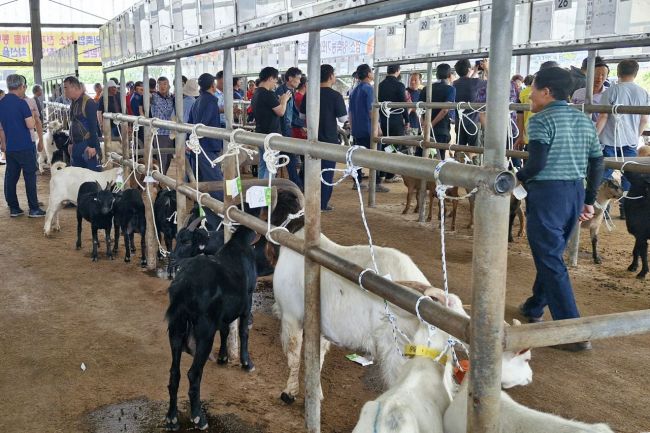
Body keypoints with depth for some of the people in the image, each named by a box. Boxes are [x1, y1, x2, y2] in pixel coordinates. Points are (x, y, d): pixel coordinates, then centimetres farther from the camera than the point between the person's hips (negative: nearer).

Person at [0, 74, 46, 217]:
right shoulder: (21, 103, -13)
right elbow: (31, 125, -16)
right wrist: (33, 116, 2)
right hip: (24, 147, -6)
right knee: (30, 177, 0)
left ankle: (13, 208, 14)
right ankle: (34, 209, 2)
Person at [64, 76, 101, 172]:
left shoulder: (88, 102, -13)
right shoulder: (73, 103, 13)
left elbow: (93, 125, -16)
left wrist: (93, 146, -19)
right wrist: (71, 143, 19)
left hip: (87, 145, -9)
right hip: (76, 145, 9)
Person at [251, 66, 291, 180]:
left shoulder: (256, 93, 11)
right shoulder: (268, 94, -19)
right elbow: (281, 112, -17)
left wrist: (279, 100, 16)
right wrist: (284, 100, -1)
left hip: (260, 134, 10)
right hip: (270, 135, -10)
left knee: (262, 165, 15)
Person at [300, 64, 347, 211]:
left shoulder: (309, 94, 1)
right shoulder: (335, 96, -13)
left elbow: (302, 115, 10)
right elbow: (343, 118, -10)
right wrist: (344, 105, 8)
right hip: (329, 139, -4)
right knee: (327, 172, 4)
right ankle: (322, 204, 7)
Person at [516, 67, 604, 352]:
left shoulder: (541, 120, -10)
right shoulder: (584, 121, 13)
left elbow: (537, 162, -20)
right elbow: (597, 163, 13)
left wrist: (518, 178, -1)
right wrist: (589, 200, 18)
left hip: (547, 193, -8)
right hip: (576, 193, 8)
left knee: (550, 261, -3)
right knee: (550, 254, 22)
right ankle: (534, 307, 38)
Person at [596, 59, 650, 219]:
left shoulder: (611, 91, -7)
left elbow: (603, 117, -10)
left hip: (610, 140, -3)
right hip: (631, 141, 3)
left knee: (604, 175, 3)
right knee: (628, 176, 8)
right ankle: (626, 210, 11)